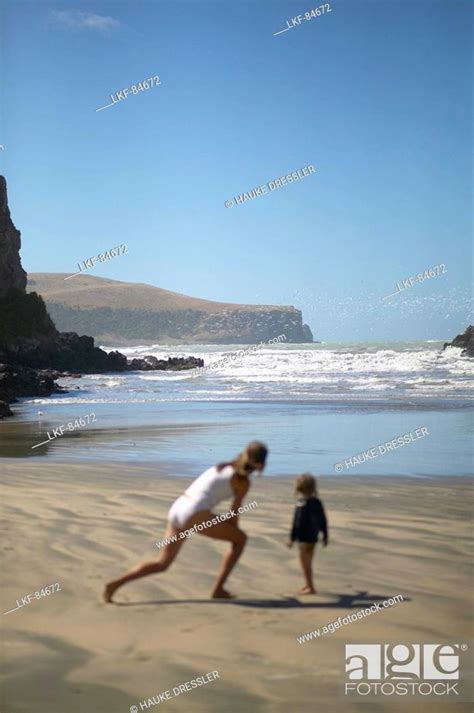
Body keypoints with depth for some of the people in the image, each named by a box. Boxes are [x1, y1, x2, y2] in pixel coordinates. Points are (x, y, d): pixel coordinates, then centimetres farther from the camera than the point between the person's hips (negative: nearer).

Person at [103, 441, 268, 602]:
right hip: (194, 513, -8)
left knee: (162, 564, 16)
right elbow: (233, 514, 4)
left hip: (177, 509, 8)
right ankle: (218, 589, 9)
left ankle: (115, 583, 1)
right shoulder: (244, 482, -1)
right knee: (241, 538, 10)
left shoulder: (223, 466, 24)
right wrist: (233, 537, 20)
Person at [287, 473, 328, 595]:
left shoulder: (302, 504, -19)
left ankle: (310, 587, 3)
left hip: (304, 538, -8)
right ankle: (308, 584, 32)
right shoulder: (317, 502, 3)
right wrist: (325, 535, 18)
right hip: (313, 537, 8)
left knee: (305, 561, 1)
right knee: (308, 561, 20)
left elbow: (298, 522, -19)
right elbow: (323, 521, 9)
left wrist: (292, 538, -14)